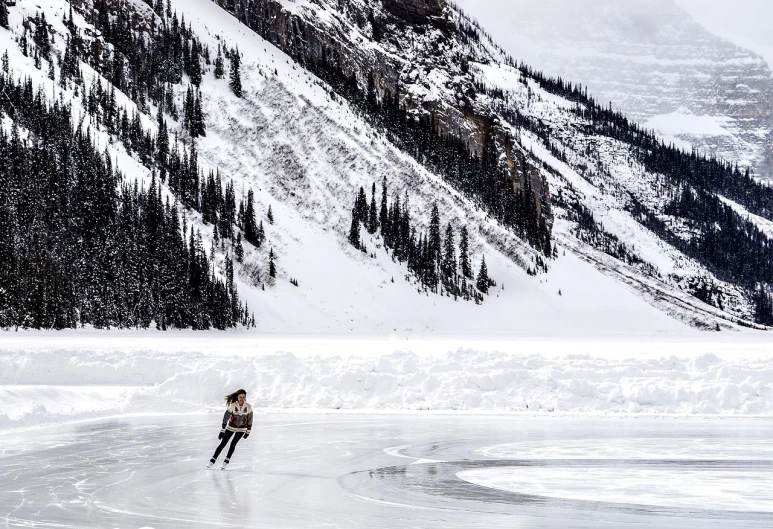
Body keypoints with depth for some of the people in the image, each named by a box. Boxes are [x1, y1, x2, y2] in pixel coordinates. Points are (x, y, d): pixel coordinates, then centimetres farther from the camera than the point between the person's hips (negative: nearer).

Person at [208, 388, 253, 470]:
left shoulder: (248, 407, -17)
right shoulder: (232, 406, -22)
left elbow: (250, 420, -4)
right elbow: (225, 418, -16)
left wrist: (248, 432, 1)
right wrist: (222, 431, -15)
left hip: (241, 429, 1)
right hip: (231, 427, -1)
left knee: (233, 444, -3)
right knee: (223, 443, 1)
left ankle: (226, 461, 12)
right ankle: (213, 460, 12)